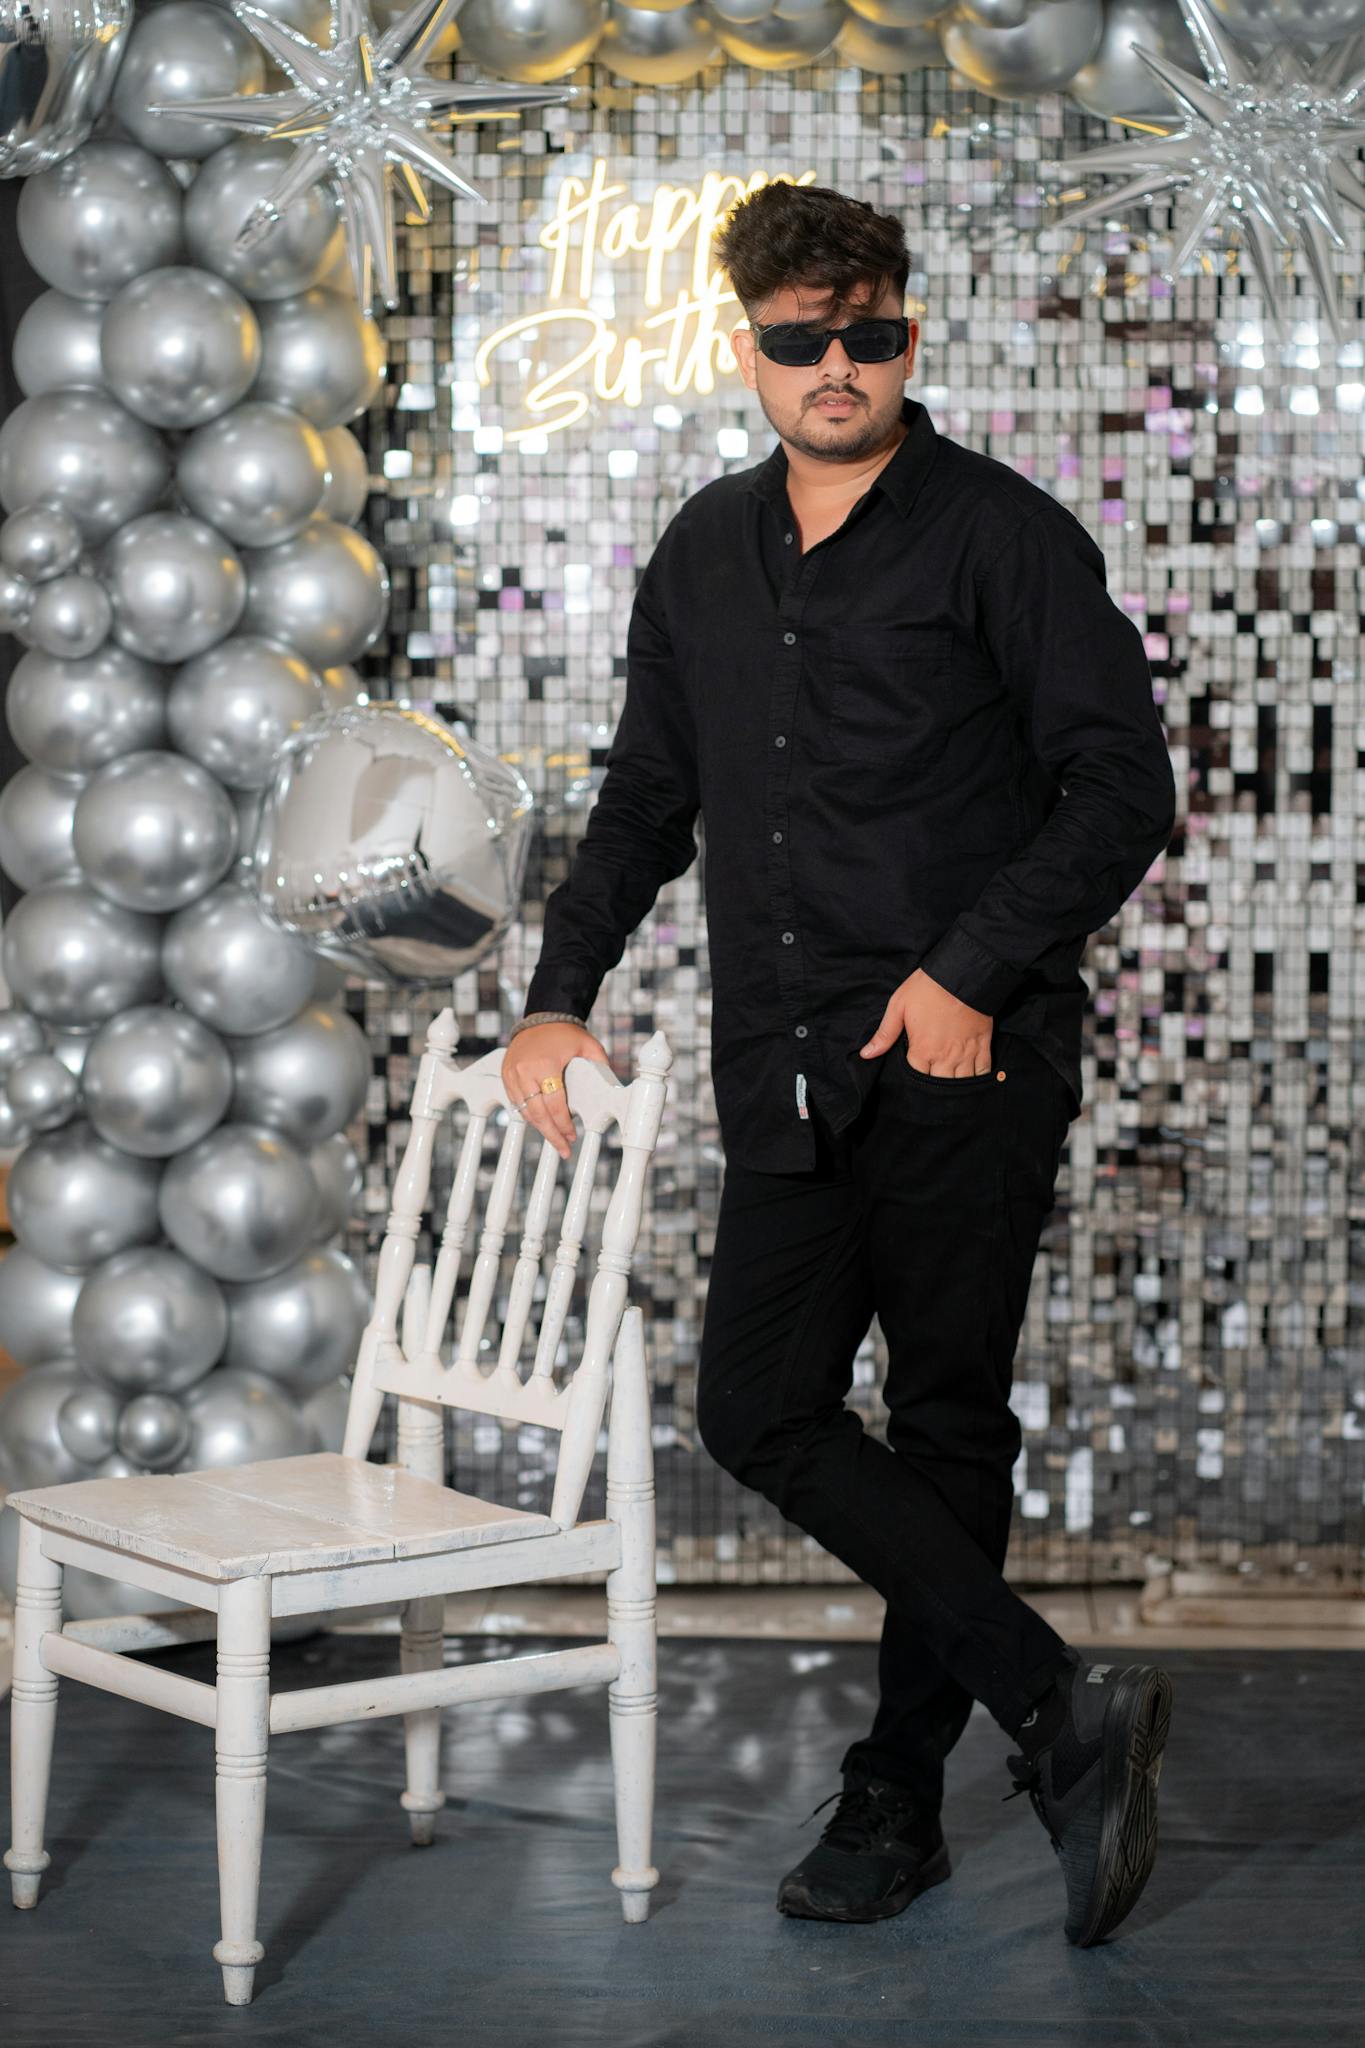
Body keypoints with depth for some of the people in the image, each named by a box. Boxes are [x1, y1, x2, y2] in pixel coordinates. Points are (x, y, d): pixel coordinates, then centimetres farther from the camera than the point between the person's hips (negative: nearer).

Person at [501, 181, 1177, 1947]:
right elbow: (646, 798, 24)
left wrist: (972, 970, -14)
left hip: (964, 1067, -5)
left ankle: (898, 1797, 10)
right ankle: (1062, 1712, 0)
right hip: (788, 1073, 6)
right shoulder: (705, 557, 16)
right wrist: (561, 992, 14)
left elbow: (1122, 787, -6)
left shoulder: (1000, 535, -2)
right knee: (761, 1411, -5)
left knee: (947, 1424, 2)